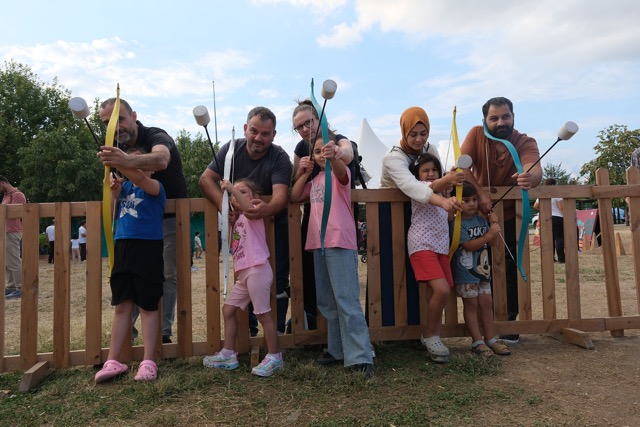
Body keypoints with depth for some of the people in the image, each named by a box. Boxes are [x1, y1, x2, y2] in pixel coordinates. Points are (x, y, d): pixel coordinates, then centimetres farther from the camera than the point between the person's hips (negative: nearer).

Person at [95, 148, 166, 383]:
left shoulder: (155, 187, -2)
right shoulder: (124, 186, 14)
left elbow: (140, 178, -24)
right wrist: (114, 191, -5)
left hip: (148, 249, -5)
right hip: (123, 248, 5)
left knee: (148, 307, 1)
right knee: (121, 306, 9)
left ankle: (148, 362, 10)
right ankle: (113, 361, 17)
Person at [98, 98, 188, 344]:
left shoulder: (156, 137, -23)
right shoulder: (116, 149, 0)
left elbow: (161, 159, -48)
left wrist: (127, 161, -68)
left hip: (170, 218, -5)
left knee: (169, 276, -2)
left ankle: (163, 333, 8)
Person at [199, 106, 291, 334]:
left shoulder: (280, 158, -20)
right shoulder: (231, 149, -10)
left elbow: (280, 195, -35)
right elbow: (205, 179, -17)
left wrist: (266, 209, -60)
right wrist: (222, 203, -37)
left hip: (274, 223, -3)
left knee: (277, 280, -2)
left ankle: (276, 332, 12)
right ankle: (248, 330, 23)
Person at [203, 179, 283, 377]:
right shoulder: (237, 219, 23)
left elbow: (248, 208, -27)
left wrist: (232, 188, -23)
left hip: (257, 270, -10)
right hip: (243, 273, 10)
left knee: (263, 314, -5)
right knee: (227, 310, 13)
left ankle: (274, 357, 6)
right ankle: (228, 355, 23)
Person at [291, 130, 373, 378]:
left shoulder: (339, 172, 0)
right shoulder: (315, 180, 21)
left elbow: (341, 171, -25)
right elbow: (294, 197, 17)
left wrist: (333, 157, -46)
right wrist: (303, 173, 9)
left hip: (340, 243, -8)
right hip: (318, 244, 8)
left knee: (346, 300, -11)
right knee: (326, 302, 12)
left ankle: (361, 357, -7)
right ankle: (338, 350, 24)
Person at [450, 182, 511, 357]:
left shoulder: (481, 220, 7)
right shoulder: (456, 223, -14)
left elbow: (493, 243, 7)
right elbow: (469, 245, -21)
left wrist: (494, 226, -8)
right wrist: (489, 234, -25)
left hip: (482, 269, 7)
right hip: (465, 272, -6)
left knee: (486, 303, 10)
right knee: (471, 305, 2)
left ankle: (490, 339, 20)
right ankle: (477, 342, 10)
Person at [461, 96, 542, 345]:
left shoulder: (526, 143, -17)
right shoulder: (476, 134, -13)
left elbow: (535, 168, -37)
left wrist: (530, 178, -61)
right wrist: (480, 194, -33)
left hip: (511, 217, 0)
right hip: (479, 214, 0)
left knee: (511, 269, 3)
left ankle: (509, 320, 19)